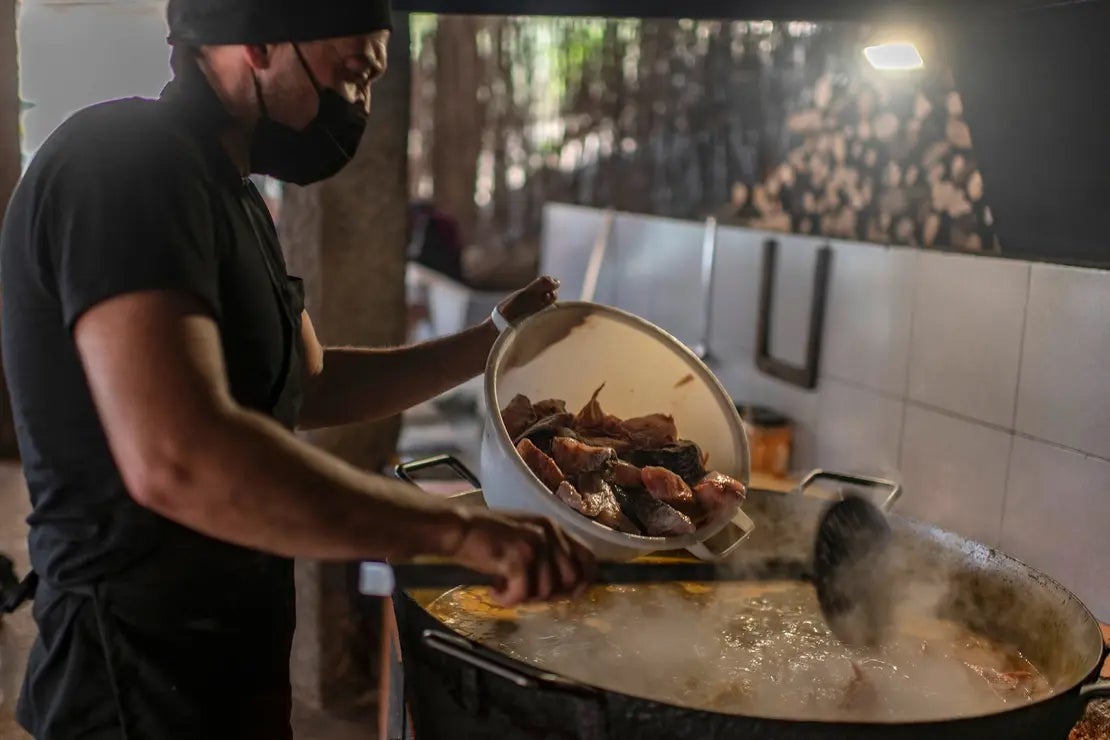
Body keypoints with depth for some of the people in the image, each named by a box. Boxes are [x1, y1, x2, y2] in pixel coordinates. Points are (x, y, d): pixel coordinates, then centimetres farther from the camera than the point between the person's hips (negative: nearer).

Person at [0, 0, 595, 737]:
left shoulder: (224, 192, 11)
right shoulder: (129, 165, -22)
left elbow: (310, 385, 19)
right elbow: (176, 457, -36)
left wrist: (492, 342, 12)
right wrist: (463, 529, -33)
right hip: (146, 679, -9)